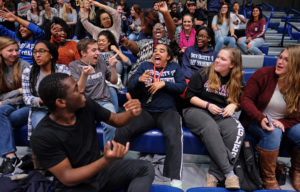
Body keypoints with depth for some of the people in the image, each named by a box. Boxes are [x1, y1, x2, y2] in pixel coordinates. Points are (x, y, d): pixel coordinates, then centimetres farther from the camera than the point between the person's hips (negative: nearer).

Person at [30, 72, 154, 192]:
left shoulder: (87, 106, -10)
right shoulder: (43, 136, -22)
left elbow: (116, 120, 3)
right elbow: (67, 177, -22)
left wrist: (131, 113, -21)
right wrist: (106, 161, -37)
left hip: (99, 168, 5)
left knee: (146, 169, -11)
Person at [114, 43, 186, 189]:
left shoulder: (174, 67, 15)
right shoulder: (145, 66, 16)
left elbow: (182, 86, 2)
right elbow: (131, 86, 6)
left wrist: (163, 83, -12)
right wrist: (139, 79, -16)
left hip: (167, 112, -1)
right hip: (145, 112, 2)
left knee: (173, 134, -34)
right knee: (121, 131, -22)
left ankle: (175, 178, -30)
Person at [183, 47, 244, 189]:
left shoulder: (236, 81, 12)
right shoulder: (203, 74, 2)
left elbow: (238, 101, 23)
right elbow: (189, 96, 1)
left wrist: (233, 105, -1)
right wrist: (208, 105, -12)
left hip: (221, 114, 3)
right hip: (196, 111, -2)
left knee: (237, 131, -31)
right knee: (210, 127, -38)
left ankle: (215, 175, -34)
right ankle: (228, 172, -38)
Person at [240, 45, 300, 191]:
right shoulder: (263, 74, -12)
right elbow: (246, 100, -13)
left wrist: (283, 122, -20)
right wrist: (261, 118, -28)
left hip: (285, 123, 4)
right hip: (256, 120, -3)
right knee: (273, 133, -34)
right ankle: (268, 177, -11)